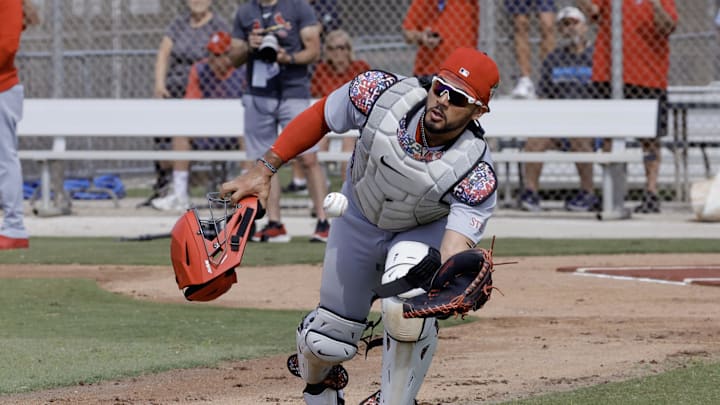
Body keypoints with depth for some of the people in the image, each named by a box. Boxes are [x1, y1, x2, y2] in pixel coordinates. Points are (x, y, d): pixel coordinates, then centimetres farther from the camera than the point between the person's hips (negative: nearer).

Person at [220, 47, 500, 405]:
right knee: (329, 340, 8)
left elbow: (454, 256, -45)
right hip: (359, 219, 3)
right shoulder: (382, 93, -32)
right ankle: (316, 376, 47)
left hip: (426, 231, -3)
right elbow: (320, 116, -14)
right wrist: (264, 170, -13)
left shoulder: (477, 175, -38)